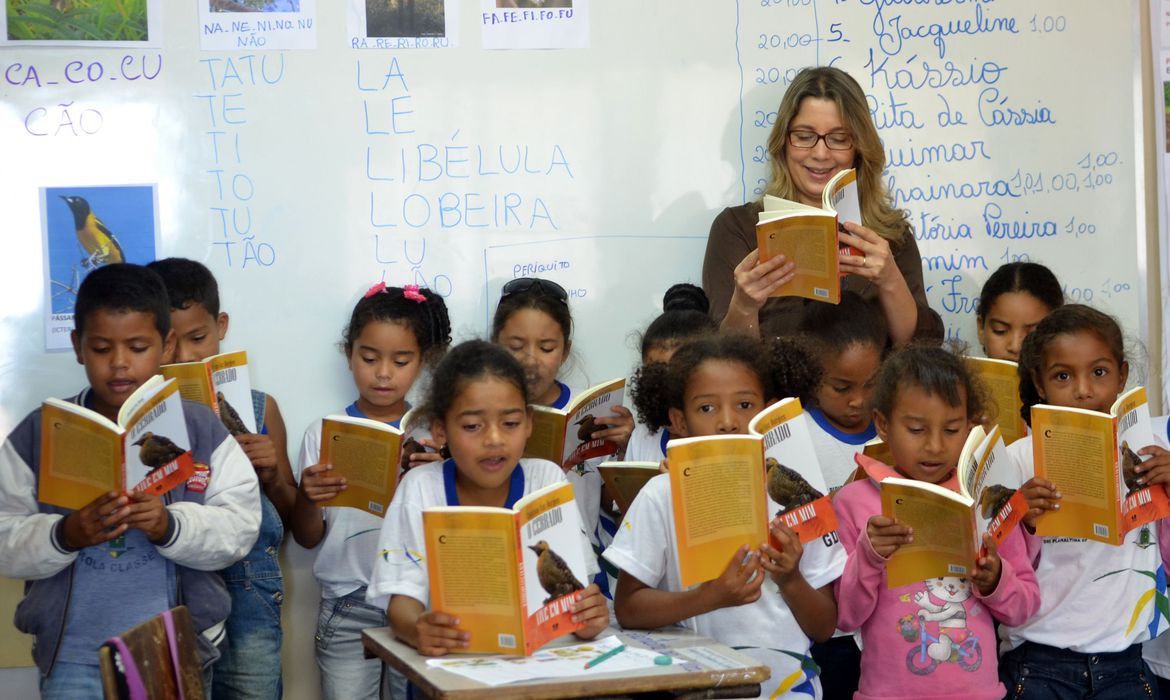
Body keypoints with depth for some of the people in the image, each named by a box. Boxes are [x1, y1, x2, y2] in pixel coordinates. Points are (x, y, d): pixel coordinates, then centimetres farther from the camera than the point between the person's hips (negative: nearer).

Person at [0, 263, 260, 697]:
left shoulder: (203, 429, 1)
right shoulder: (38, 435, 1)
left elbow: (240, 524, -5)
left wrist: (170, 527, -22)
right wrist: (64, 536, -21)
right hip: (75, 657, 0)